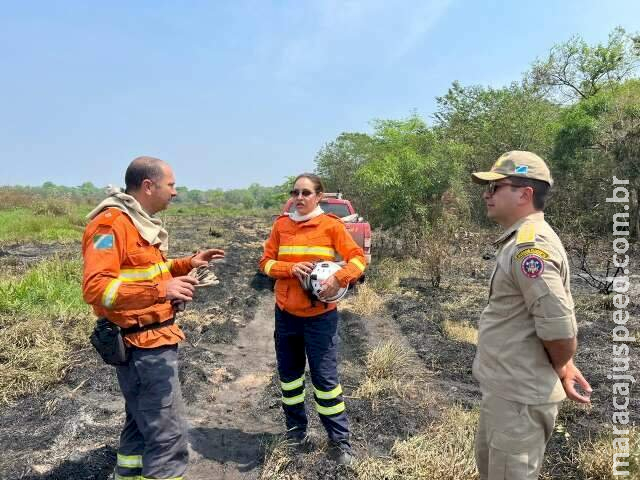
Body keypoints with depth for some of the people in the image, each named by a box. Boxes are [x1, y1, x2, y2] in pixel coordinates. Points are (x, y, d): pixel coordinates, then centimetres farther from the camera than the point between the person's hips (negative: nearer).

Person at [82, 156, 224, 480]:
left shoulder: (142, 222, 13)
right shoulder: (111, 223, -19)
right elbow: (95, 288, -28)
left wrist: (187, 264, 9)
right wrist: (160, 290, -36)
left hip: (151, 339, 11)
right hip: (143, 344, -10)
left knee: (142, 424, 24)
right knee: (168, 436, -6)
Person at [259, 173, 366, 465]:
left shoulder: (331, 225, -6)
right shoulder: (281, 224, 3)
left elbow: (358, 258, -6)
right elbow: (265, 262, 3)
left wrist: (338, 279, -23)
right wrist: (291, 268, -16)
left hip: (320, 315, -4)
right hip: (286, 312, 4)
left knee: (325, 377, 1)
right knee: (289, 374, 14)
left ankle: (339, 440, 17)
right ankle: (296, 430, 33)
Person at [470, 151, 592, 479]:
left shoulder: (529, 246, -24)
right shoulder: (520, 240, 10)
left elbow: (558, 326, -27)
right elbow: (557, 315, 17)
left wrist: (562, 369, -8)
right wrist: (565, 366, 12)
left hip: (518, 394, -10)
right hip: (504, 386, 10)